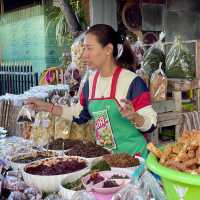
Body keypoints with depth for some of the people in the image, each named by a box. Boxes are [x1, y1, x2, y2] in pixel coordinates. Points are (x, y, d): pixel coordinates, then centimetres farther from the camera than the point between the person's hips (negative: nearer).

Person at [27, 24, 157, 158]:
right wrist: (47, 107, 11)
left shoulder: (132, 82, -17)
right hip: (103, 153, 5)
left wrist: (134, 116, -35)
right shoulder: (91, 81, 2)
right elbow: (80, 115, 15)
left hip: (132, 154, -5)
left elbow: (150, 125, -15)